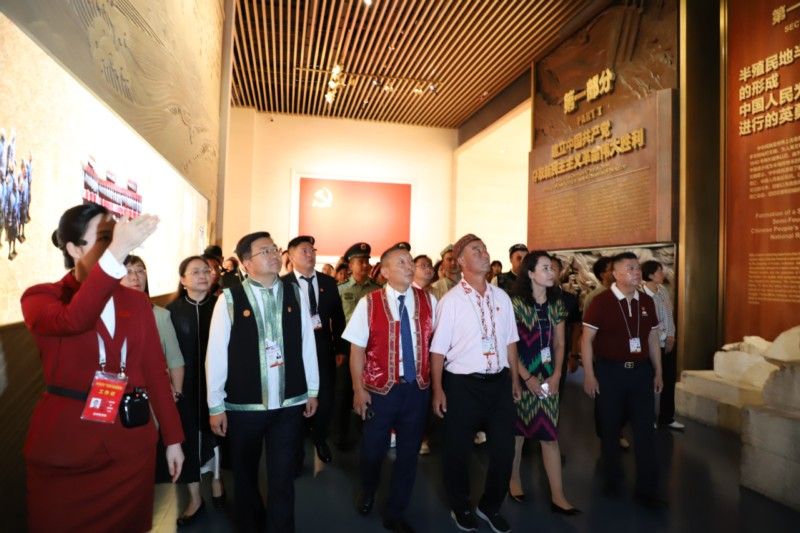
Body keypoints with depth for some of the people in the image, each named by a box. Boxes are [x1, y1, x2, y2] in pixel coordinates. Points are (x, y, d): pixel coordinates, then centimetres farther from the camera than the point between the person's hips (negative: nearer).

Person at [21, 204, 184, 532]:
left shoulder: (137, 302, 4)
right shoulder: (40, 297, -6)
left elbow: (155, 371, 5)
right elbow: (74, 320, -31)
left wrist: (172, 437, 5)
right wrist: (116, 252, -40)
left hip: (130, 443, 4)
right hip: (65, 446, -3)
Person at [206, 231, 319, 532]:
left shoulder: (294, 293, -1)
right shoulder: (229, 299, -9)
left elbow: (307, 344, 2)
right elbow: (216, 353, -7)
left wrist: (312, 390, 5)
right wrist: (216, 406, -5)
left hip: (289, 403, 1)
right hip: (243, 405, 0)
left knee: (283, 477, 11)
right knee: (245, 475, 22)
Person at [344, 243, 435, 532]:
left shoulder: (428, 301, -1)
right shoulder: (369, 303, -8)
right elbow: (357, 349, -6)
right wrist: (359, 389, -8)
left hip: (418, 388, 2)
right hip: (381, 389, -2)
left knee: (409, 452, 13)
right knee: (373, 449, 16)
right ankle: (368, 494, 50)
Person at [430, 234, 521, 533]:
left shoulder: (501, 297, 3)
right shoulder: (451, 300, -12)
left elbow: (510, 341, 10)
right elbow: (438, 349, -10)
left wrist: (514, 380, 12)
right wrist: (438, 390, -11)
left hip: (499, 382, 5)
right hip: (462, 385, -4)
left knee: (504, 449, 15)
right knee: (458, 451, 14)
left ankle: (490, 506, 41)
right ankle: (460, 507, 41)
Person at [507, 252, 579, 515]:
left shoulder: (556, 304, 4)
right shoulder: (516, 303, -12)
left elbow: (559, 344, 8)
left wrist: (556, 375, -3)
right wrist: (527, 378, -13)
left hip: (549, 378, 4)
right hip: (521, 376, -4)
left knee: (550, 435, 6)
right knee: (518, 430, 11)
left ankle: (557, 496, 13)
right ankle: (514, 479, 31)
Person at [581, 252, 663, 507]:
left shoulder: (646, 301, 5)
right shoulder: (601, 301, -11)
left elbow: (652, 338, 13)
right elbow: (587, 339, -10)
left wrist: (658, 372, 12)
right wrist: (589, 375, -13)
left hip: (641, 371, 4)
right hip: (609, 371, -4)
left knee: (645, 430, 5)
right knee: (610, 428, 11)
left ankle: (647, 488, 17)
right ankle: (613, 478, 31)